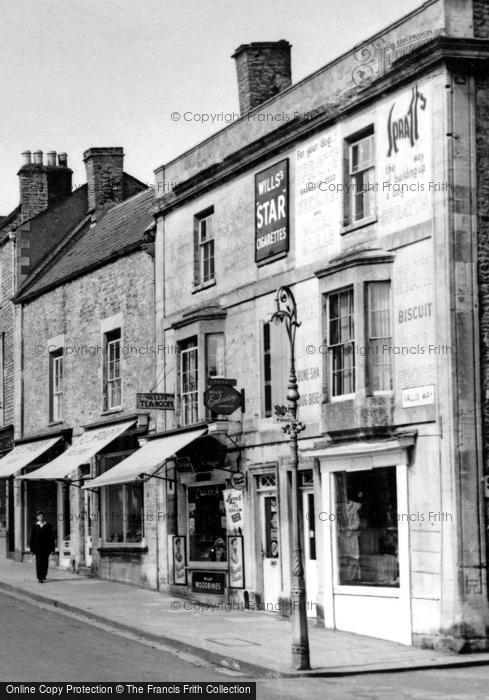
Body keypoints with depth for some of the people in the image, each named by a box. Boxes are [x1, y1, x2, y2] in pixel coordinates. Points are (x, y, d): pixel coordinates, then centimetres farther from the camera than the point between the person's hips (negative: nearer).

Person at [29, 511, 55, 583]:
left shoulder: (48, 526, 2)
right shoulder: (35, 526, 2)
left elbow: (51, 537, 2)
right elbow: (32, 537, 4)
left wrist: (52, 549, -2)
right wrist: (32, 548, 0)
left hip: (46, 547, 1)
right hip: (38, 547, -1)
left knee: (45, 562, 6)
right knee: (39, 562, -6)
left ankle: (44, 575, 30)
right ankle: (40, 578, -4)